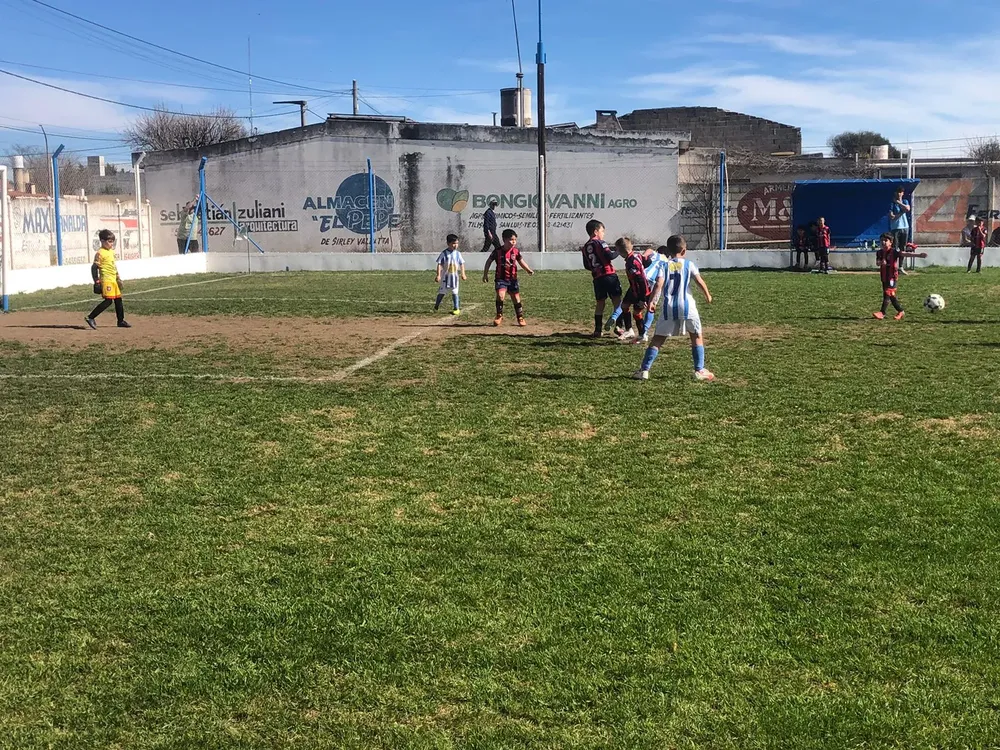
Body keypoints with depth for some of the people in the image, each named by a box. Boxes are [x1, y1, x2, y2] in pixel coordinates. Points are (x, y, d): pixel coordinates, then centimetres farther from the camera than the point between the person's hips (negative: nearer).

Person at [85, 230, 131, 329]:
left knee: (118, 299, 12)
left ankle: (121, 321, 21)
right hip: (106, 280, -9)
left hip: (113, 280, 9)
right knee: (108, 300, -13)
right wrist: (97, 282, -17)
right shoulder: (100, 253, -13)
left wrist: (118, 278, 24)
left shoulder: (111, 251, 14)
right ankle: (90, 318, -10)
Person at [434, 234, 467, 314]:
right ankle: (436, 306, 24)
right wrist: (438, 275, -17)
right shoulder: (444, 253, -10)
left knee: (455, 292, 3)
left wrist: (463, 274, -2)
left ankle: (456, 308, 9)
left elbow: (462, 264, 5)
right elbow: (440, 264, -11)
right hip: (445, 276, -2)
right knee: (442, 292, 7)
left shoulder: (458, 253, 0)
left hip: (454, 276, 2)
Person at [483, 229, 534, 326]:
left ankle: (520, 318, 21)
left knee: (516, 299, 6)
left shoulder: (516, 251, -1)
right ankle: (499, 316, -4)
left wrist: (528, 270, 0)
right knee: (500, 296, -22)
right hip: (501, 279, -3)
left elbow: (521, 261, 14)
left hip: (512, 279, 3)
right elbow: (489, 261, 2)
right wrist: (485, 274, 2)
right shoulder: (498, 251, -9)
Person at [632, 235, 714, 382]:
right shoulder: (689, 264, 5)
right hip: (687, 306, -1)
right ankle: (699, 371, 10)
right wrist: (707, 295, 14)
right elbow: (700, 282, -2)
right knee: (697, 337, 14)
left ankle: (644, 370, 1)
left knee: (657, 339, 6)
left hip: (669, 307, 1)